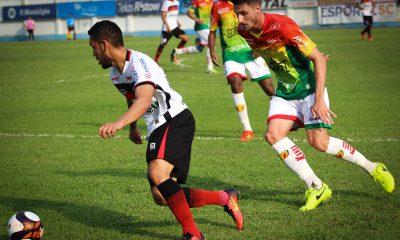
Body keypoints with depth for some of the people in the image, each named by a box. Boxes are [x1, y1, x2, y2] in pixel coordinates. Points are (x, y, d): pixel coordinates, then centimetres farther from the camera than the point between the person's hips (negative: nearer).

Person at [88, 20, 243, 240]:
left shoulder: (139, 63, -20)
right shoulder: (114, 71, 10)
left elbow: (144, 100, -39)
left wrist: (119, 123, -54)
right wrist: (133, 128, 43)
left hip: (176, 120, -10)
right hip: (157, 129, 10)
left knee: (157, 174, -33)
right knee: (161, 197, 1)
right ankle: (225, 198, 17)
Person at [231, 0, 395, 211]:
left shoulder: (282, 26, -27)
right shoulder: (244, 33, -7)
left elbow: (319, 58, -23)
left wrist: (319, 99, -28)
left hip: (309, 87, -6)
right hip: (284, 92, 6)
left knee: (318, 142, -14)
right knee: (273, 134, -14)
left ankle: (373, 168, 9)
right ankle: (317, 188, -6)